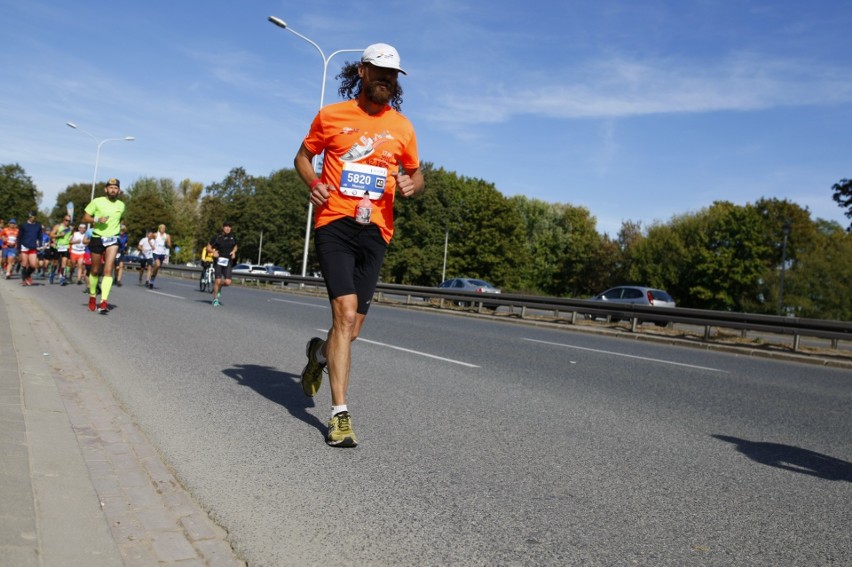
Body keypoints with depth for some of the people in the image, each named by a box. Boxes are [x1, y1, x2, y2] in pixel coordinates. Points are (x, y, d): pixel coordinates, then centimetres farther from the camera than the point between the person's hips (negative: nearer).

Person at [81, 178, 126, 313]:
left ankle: (104, 302, -20)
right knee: (95, 271, 10)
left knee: (108, 270, -14)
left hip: (113, 239, 1)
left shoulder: (121, 205, 8)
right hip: (97, 238, -1)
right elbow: (85, 218, 0)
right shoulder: (97, 202, -2)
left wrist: (120, 226, 9)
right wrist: (97, 219, -17)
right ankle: (92, 297, 32)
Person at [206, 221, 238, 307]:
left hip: (228, 262, 2)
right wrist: (213, 251, -17)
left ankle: (218, 288, 25)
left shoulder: (233, 237, 5)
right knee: (218, 280, -9)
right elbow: (208, 247, 3)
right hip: (218, 261, -2)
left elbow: (235, 246, 24)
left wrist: (233, 251, 3)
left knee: (227, 282, -9)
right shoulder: (217, 237, -2)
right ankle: (215, 299, 8)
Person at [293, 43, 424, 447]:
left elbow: (416, 174, 19)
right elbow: (303, 156, 15)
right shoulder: (331, 115, 5)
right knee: (346, 314, -17)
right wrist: (312, 182, -6)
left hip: (375, 231, 3)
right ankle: (340, 413, -8)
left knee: (352, 326, 6)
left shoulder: (401, 126, 10)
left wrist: (412, 185, -5)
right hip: (334, 224, -3)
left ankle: (319, 354, 43)